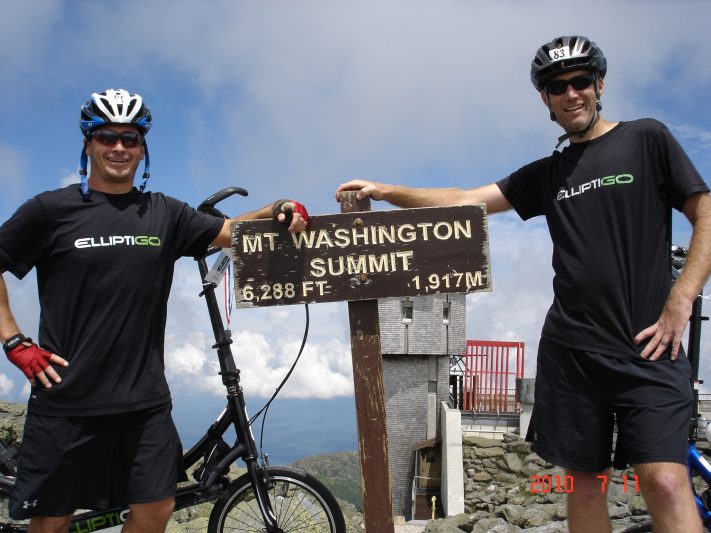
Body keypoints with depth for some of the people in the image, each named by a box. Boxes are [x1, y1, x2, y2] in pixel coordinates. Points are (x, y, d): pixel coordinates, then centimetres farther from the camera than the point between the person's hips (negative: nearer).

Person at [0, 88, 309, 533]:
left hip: (144, 397, 3)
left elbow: (229, 230, 2)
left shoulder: (164, 213, 7)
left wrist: (277, 211, -17)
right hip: (66, 397, -2)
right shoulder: (52, 209, -1)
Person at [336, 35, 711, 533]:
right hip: (570, 348, 4)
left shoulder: (646, 139, 4)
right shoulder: (547, 174, 15)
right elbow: (466, 201, 10)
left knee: (666, 483, -14)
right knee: (584, 482, 8)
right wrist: (386, 191, -1)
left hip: (647, 345, -3)